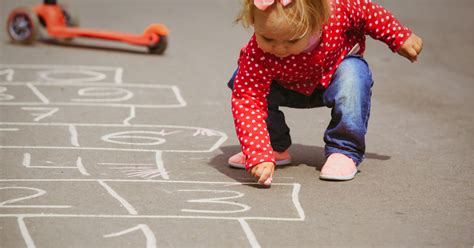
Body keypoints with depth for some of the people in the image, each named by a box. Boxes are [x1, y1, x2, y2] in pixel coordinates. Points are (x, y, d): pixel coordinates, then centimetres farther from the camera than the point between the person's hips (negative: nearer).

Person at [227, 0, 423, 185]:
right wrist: (258, 156, -53)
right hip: (290, 90, 0)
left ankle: (344, 151, -18)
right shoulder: (256, 56, -42)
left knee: (352, 75, -33)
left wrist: (400, 38, -5)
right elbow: (248, 101, -43)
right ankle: (276, 148, -3)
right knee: (242, 83, -25)